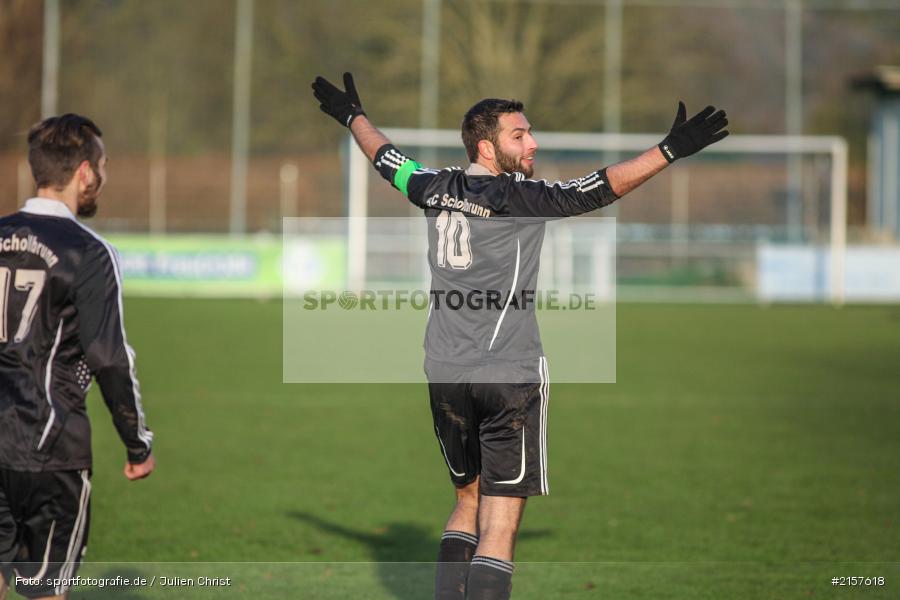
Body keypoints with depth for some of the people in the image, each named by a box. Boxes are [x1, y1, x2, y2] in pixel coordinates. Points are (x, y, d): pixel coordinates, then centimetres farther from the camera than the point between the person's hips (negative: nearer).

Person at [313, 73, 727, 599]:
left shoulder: (438, 190, 8)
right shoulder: (519, 198, -10)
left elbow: (388, 159, 26)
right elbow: (602, 187, -18)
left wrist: (352, 115, 44)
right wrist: (671, 150, -18)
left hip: (445, 373, 7)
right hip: (511, 376, -7)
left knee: (469, 500, 21)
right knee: (500, 522, -7)